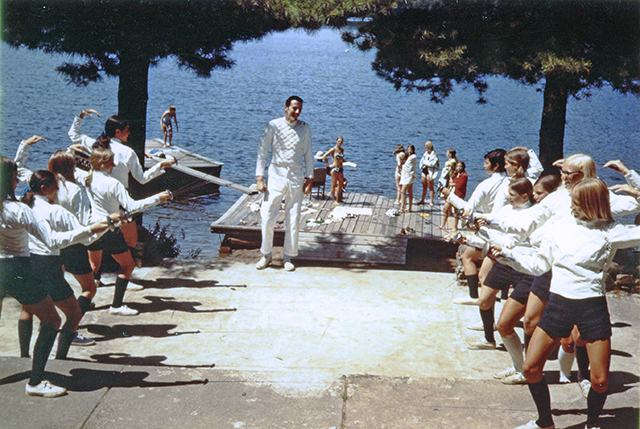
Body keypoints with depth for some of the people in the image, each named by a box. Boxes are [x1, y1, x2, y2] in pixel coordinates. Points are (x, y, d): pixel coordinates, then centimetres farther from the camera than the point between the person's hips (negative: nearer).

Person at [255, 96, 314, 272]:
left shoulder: (304, 128, 4)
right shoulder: (273, 125, -3)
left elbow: (308, 154, 11)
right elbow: (262, 152, 0)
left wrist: (309, 178, 7)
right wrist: (259, 178, -6)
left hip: (296, 177, 2)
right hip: (276, 175, -1)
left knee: (293, 220, 4)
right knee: (267, 217, -4)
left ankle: (288, 257, 16)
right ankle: (266, 255, 13)